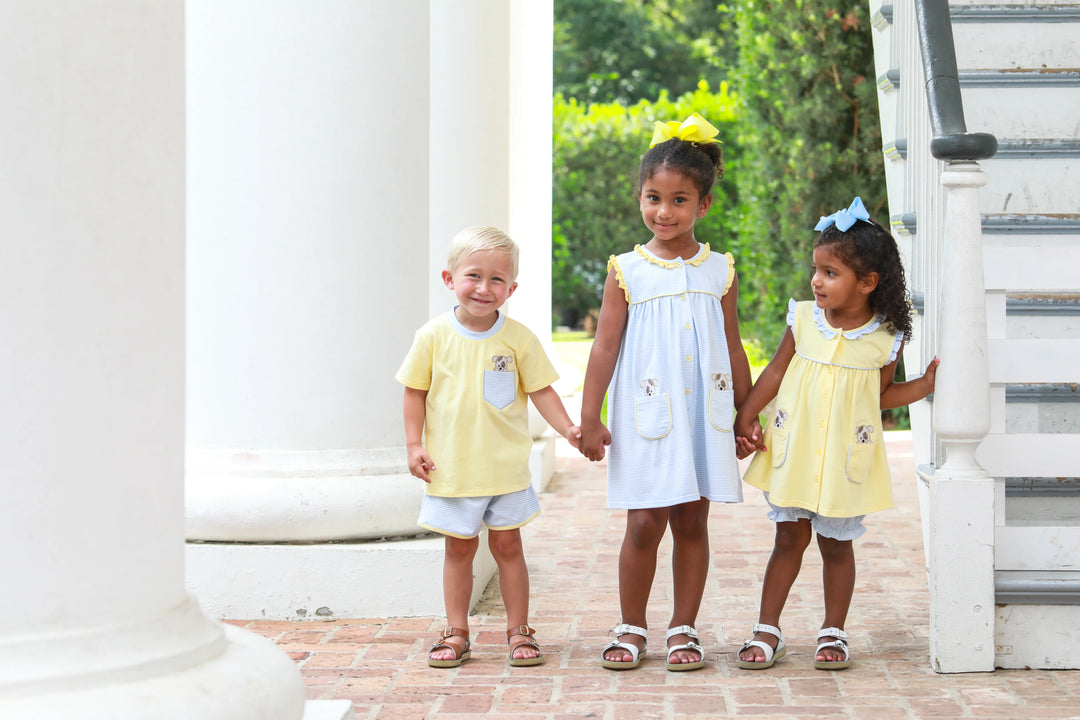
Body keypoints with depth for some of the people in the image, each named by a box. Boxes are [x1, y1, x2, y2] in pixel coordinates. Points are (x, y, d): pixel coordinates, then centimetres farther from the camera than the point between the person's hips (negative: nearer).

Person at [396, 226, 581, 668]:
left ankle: (518, 631, 18)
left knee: (507, 545, 7)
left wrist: (568, 429, -11)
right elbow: (415, 391, 2)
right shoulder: (434, 337, -6)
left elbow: (540, 390, 1)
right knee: (459, 547, 9)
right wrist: (414, 444, -3)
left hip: (506, 466, 0)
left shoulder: (518, 338, -5)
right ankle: (456, 634, 19)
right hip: (452, 467, 0)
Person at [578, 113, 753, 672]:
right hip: (646, 416, -2)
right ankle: (631, 629, 14)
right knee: (644, 525, -1)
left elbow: (732, 350, 12)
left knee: (692, 522, 7)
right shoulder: (626, 271, 0)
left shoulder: (719, 271, 6)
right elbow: (605, 347, 0)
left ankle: (683, 628, 17)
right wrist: (588, 419, -3)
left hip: (704, 416, 2)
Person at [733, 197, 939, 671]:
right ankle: (767, 630, 15)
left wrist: (926, 384, -4)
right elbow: (776, 373, 5)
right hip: (793, 451, 1)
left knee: (836, 544, 8)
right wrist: (745, 418, 2)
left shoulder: (885, 339, -6)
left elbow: (882, 394, 8)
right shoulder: (803, 319, -3)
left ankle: (833, 633, 22)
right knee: (790, 538, 6)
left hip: (845, 460, -1)